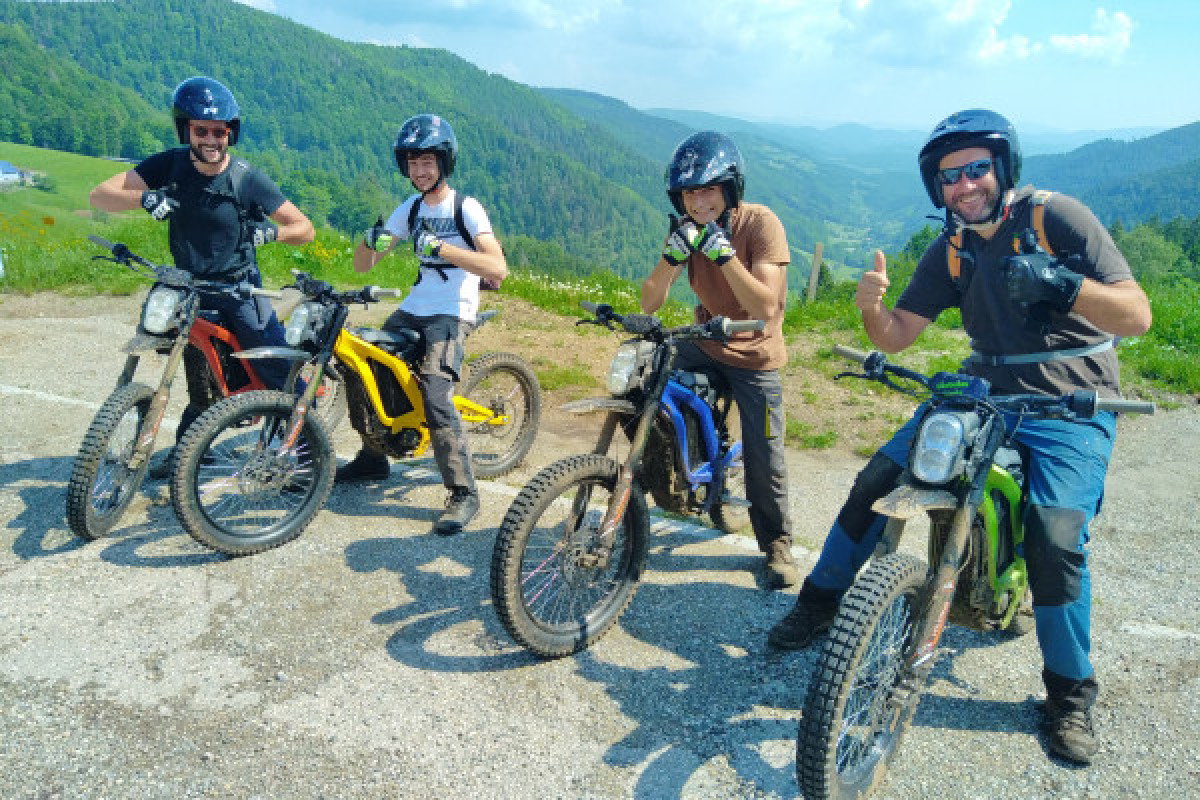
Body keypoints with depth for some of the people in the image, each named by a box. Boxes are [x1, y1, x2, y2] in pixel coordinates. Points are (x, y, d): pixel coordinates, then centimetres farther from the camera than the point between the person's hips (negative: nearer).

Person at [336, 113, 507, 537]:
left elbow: (498, 269, -23)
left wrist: (441, 247, -30)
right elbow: (363, 265, 7)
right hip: (412, 310, 7)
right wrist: (370, 240, -17)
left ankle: (463, 494, -13)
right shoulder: (410, 209, 9)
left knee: (435, 398, -24)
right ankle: (372, 458, 26)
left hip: (451, 315, -7)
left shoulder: (466, 208, -8)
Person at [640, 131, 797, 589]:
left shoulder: (761, 223, -21)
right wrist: (673, 254, -36)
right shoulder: (685, 227, -10)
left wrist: (722, 251, -39)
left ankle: (777, 543, 23)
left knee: (764, 461, -2)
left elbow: (766, 307, -31)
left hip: (755, 357, -4)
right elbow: (650, 303, -19)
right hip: (702, 345, 4)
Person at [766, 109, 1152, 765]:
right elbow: (895, 336, 2)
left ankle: (1070, 694, 1)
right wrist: (872, 305, -21)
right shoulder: (949, 252, 5)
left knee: (1055, 538, -23)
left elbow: (1137, 317, -15)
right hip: (981, 393, 5)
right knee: (877, 477, -7)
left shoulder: (1056, 217, -10)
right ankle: (821, 600, 12)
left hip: (1071, 410, -4)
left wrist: (1061, 283, -33)